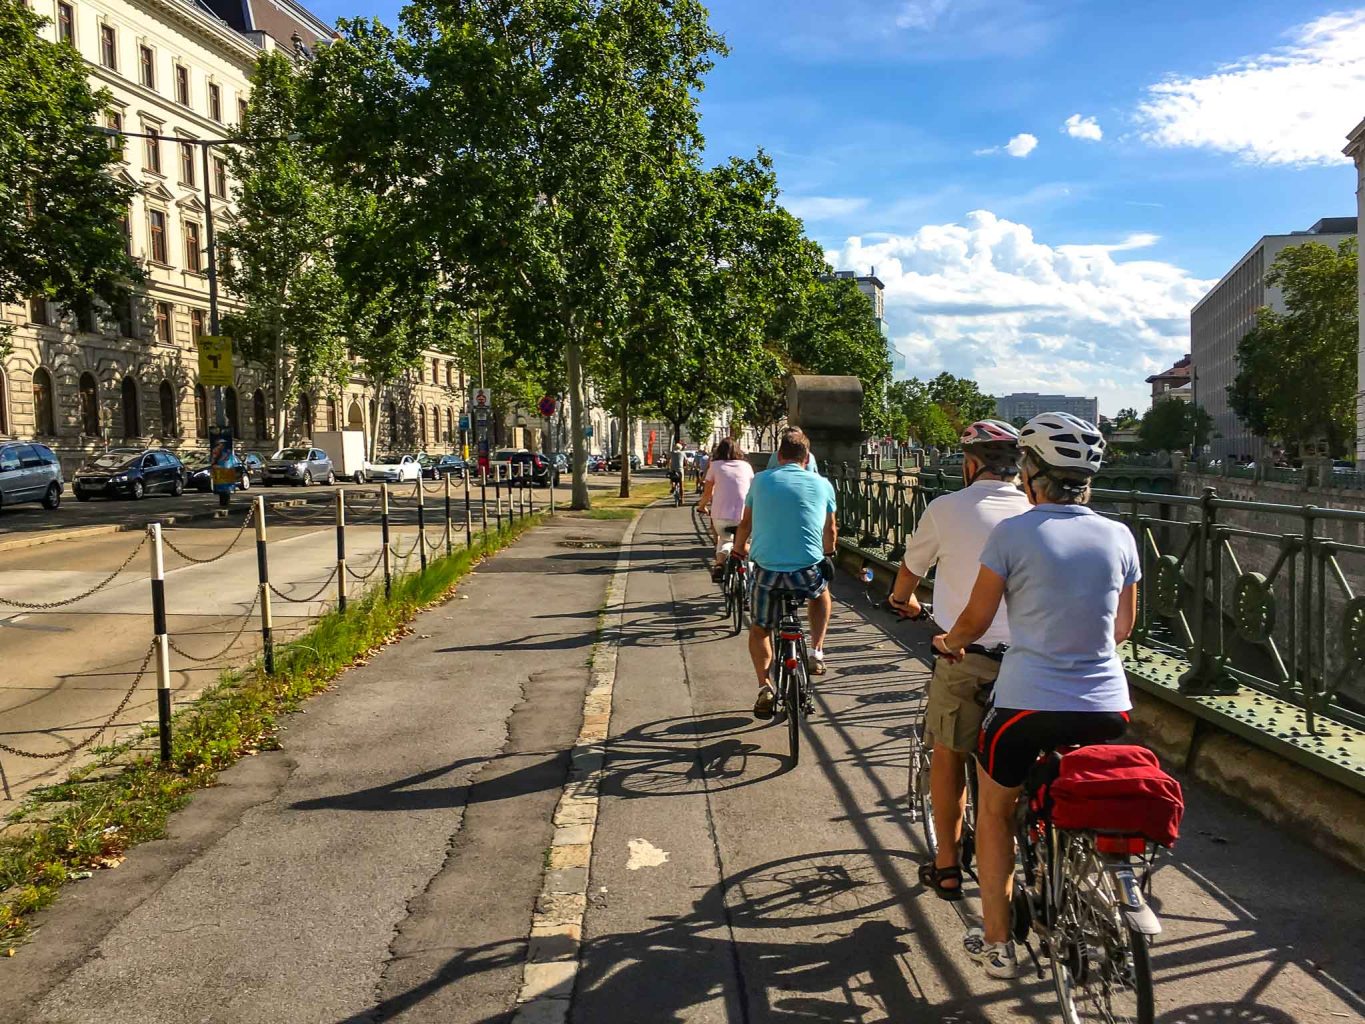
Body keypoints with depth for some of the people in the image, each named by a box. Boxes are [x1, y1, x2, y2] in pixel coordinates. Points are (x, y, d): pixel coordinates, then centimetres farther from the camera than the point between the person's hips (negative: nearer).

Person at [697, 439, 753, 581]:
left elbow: (707, 494, 14)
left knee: (724, 539, 28)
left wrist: (701, 505, 35)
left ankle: (719, 563, 6)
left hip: (721, 516, 0)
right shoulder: (746, 466, 15)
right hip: (743, 517, 1)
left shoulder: (715, 466, 11)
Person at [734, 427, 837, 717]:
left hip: (766, 570, 0)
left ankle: (764, 687, 6)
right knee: (822, 594, 35)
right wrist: (828, 553, 39)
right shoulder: (822, 484, 6)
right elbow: (830, 531, 17)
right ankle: (816, 652, 22)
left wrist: (740, 547, 38)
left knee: (760, 629, 22)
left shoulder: (761, 480, 7)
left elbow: (745, 524, 17)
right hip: (808, 570, 0)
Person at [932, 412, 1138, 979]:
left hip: (1029, 707, -3)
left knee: (995, 810, 20)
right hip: (1108, 709, 4)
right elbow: (1123, 627, 14)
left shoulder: (1013, 534, -10)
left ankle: (996, 942, 25)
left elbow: (974, 621, -4)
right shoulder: (1119, 536, 3)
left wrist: (947, 641, 18)